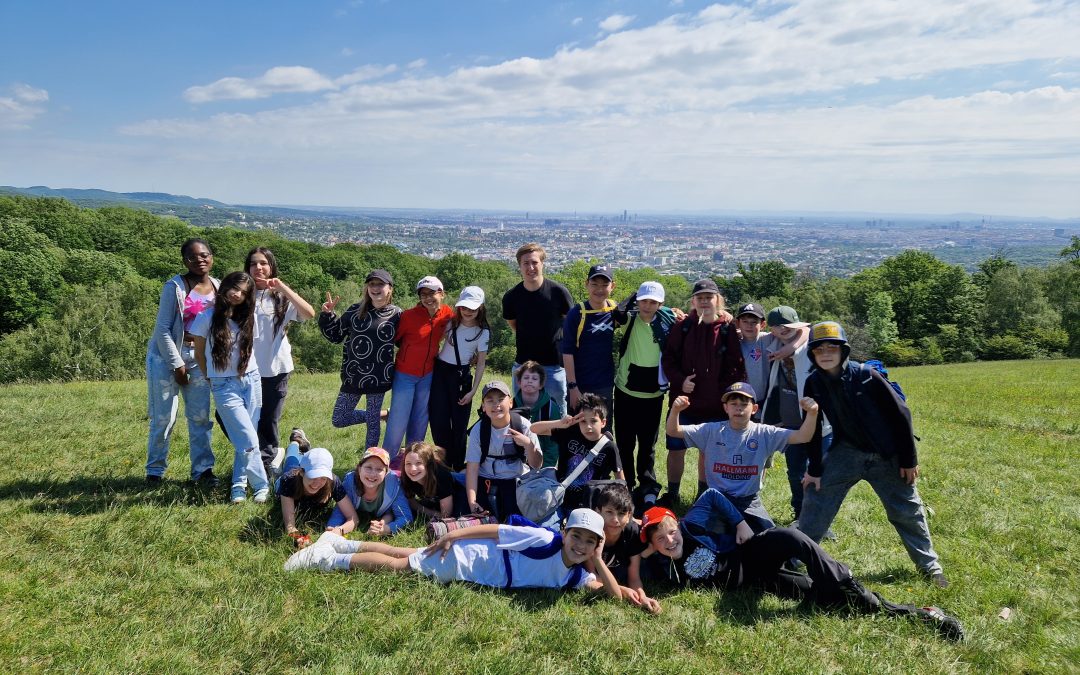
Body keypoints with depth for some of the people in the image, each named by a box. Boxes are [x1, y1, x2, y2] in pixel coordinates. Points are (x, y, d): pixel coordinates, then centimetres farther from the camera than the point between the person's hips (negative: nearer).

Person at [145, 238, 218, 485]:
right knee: (164, 417, 0)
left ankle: (202, 468, 14)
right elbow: (163, 329, -12)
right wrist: (177, 365, -12)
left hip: (199, 359, 4)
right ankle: (155, 469, 16)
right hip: (167, 356, -4)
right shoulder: (175, 287, -12)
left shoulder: (218, 288, 3)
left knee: (200, 416, 5)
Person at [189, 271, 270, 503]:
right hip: (225, 386, -4)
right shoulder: (207, 317, -5)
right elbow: (199, 353, 6)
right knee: (249, 441, -8)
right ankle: (261, 485, 5)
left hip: (252, 380, 4)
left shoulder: (248, 318, 5)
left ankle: (239, 485, 18)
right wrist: (212, 379, 11)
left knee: (245, 439, 4)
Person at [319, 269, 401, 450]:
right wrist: (327, 315, -5)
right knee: (338, 420, 9)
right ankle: (382, 414, 29)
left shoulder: (396, 314, -4)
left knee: (373, 422, 7)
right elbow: (335, 335, 9)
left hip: (378, 377, -3)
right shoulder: (355, 311, 2)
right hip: (353, 375, 3)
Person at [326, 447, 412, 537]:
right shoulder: (350, 480, -33)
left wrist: (385, 530, -51)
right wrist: (337, 530, -53)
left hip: (386, 517, -1)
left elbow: (406, 517, -33)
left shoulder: (393, 482, -35)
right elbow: (339, 511, -30)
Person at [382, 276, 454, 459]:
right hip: (405, 374, -4)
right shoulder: (409, 315, -18)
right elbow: (394, 338, -7)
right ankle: (389, 459, 14)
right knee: (399, 419, -1)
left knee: (420, 420, 13)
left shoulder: (448, 314, -6)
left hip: (428, 374, 4)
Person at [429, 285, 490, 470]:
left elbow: (481, 363, -4)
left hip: (461, 375, -2)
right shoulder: (451, 323, 2)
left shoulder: (483, 332, -5)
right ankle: (445, 462, 16)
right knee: (438, 419, -2)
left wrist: (473, 390, -9)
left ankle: (458, 466, 15)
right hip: (439, 371, 2)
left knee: (459, 422, 0)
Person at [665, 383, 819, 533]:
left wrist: (812, 414, -34)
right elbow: (673, 432, -10)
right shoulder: (712, 431, -6)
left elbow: (801, 437, -14)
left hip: (750, 501, 1)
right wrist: (675, 411, -31)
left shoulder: (764, 434, -6)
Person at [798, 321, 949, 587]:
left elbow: (900, 414, -12)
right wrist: (814, 469, -1)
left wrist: (909, 460, -7)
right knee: (815, 498, -5)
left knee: (907, 511, 8)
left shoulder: (867, 376, -21)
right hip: (847, 453, 2)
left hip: (887, 456, -2)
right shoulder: (813, 384, -11)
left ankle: (929, 565, 26)